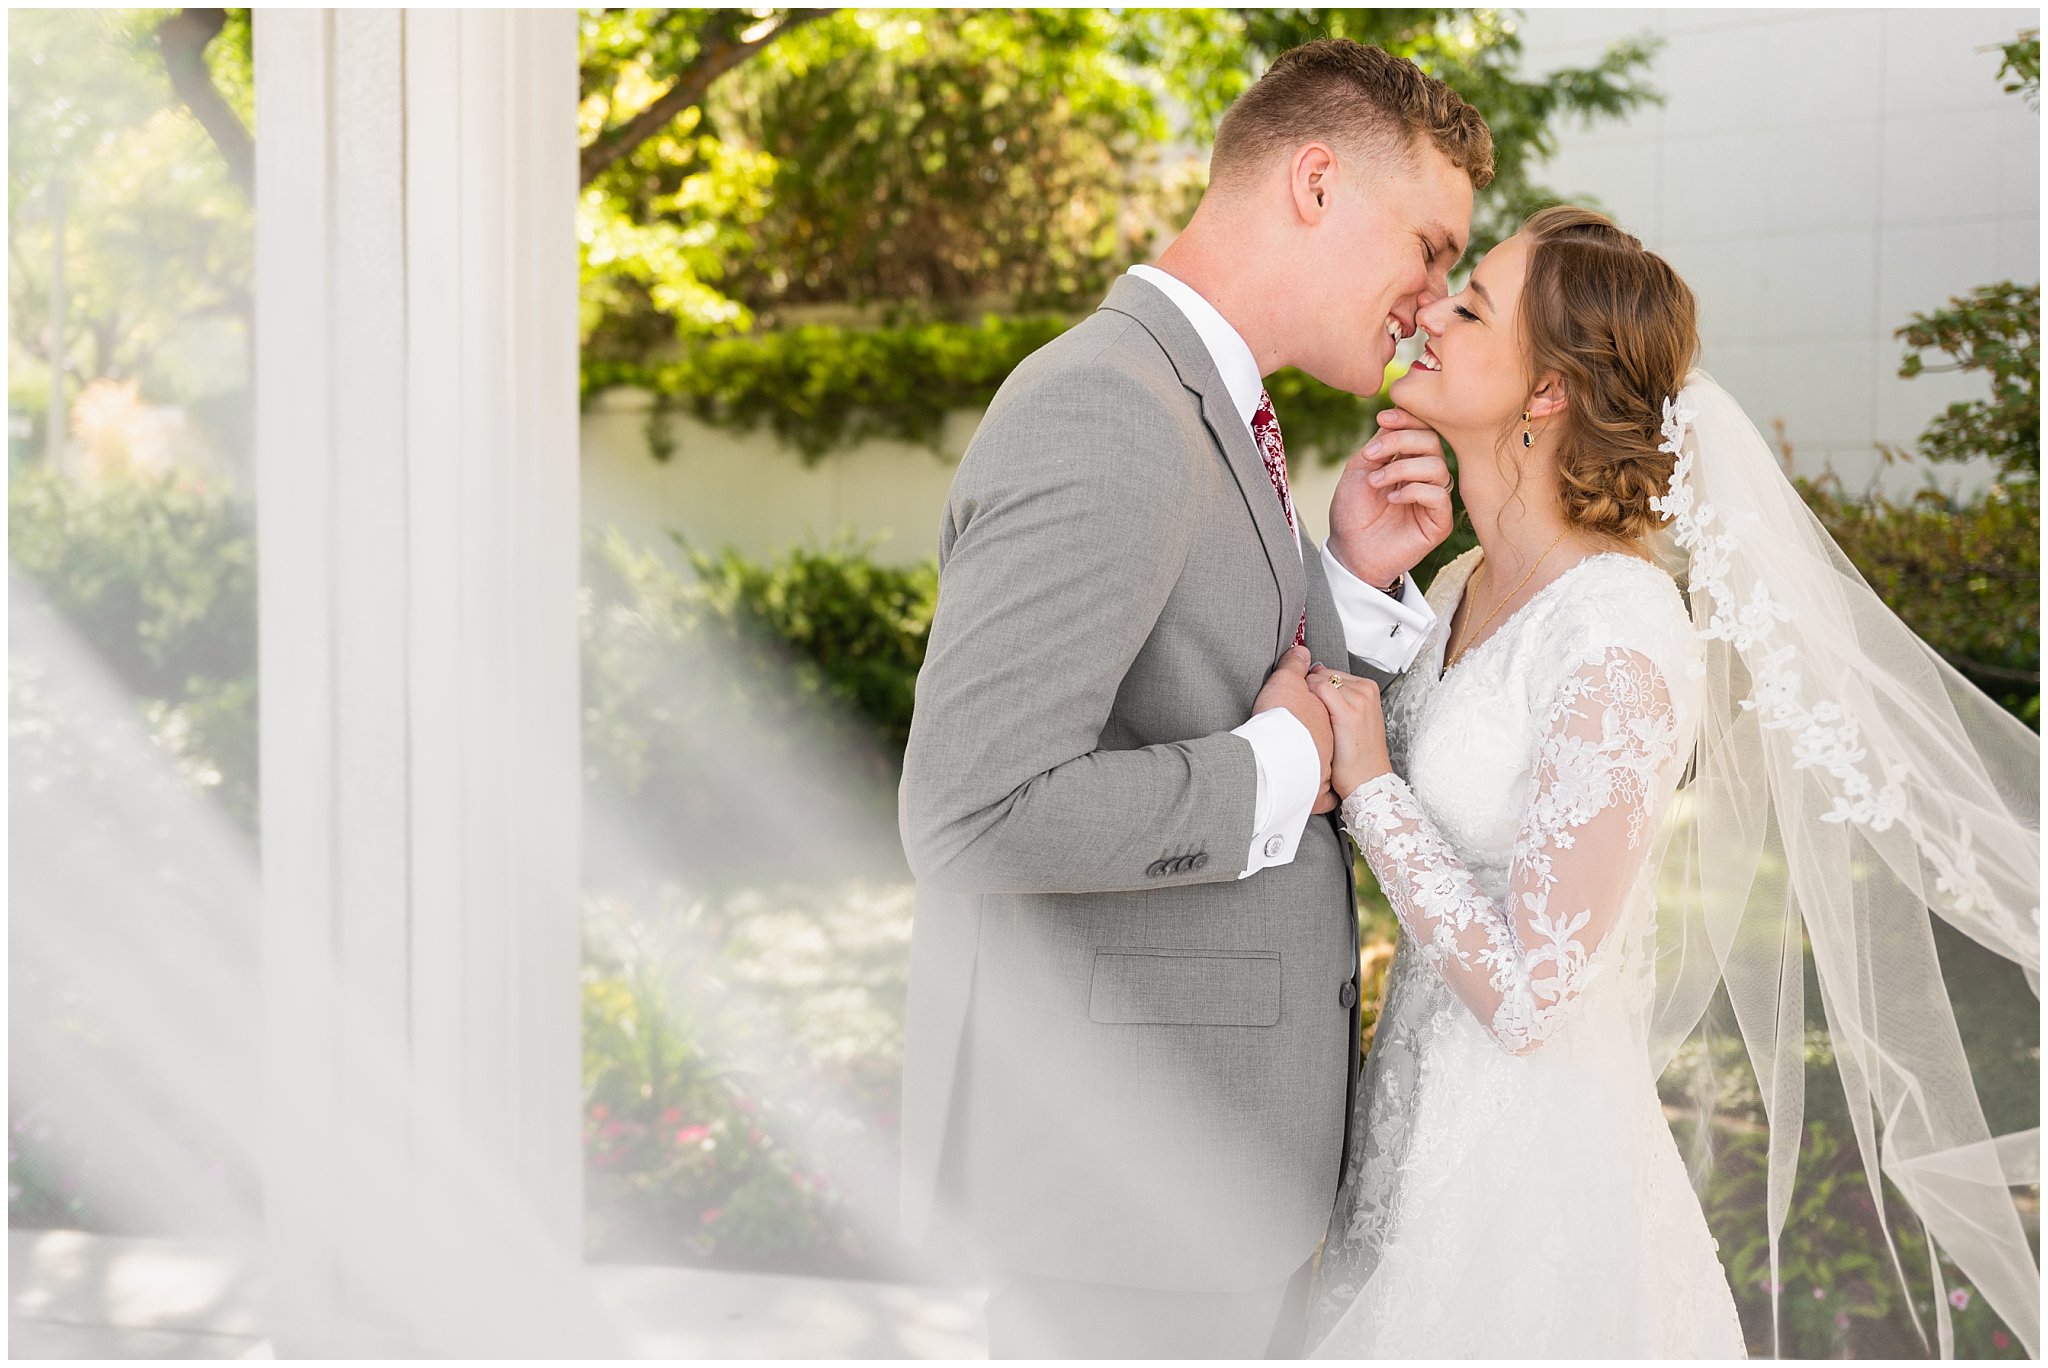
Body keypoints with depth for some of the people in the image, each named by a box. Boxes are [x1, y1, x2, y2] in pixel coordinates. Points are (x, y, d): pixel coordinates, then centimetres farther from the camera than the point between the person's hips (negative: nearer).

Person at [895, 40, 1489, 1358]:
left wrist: (1357, 579, 0)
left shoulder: (1218, 416, 14)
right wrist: (1277, 769, -18)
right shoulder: (1100, 416, -19)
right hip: (1120, 1154, -10)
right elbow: (975, 814, -28)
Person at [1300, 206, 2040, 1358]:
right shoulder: (1470, 585, 4)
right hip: (1420, 1138, 8)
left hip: (1529, 1176, -8)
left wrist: (1370, 784, -16)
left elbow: (1526, 993, -23)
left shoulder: (1620, 638, -22)